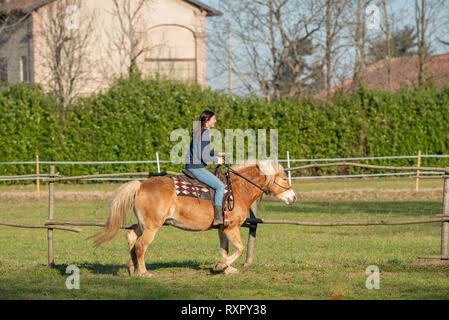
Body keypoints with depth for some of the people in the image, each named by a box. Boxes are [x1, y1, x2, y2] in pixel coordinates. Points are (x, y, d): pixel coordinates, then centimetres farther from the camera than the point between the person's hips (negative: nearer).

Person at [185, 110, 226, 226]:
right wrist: (216, 160, -5)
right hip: (197, 167, -10)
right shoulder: (206, 134, -18)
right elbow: (204, 157, -22)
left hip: (190, 165, 10)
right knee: (220, 186, -12)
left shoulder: (198, 131, 11)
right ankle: (217, 217, -19)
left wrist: (218, 153, 21)